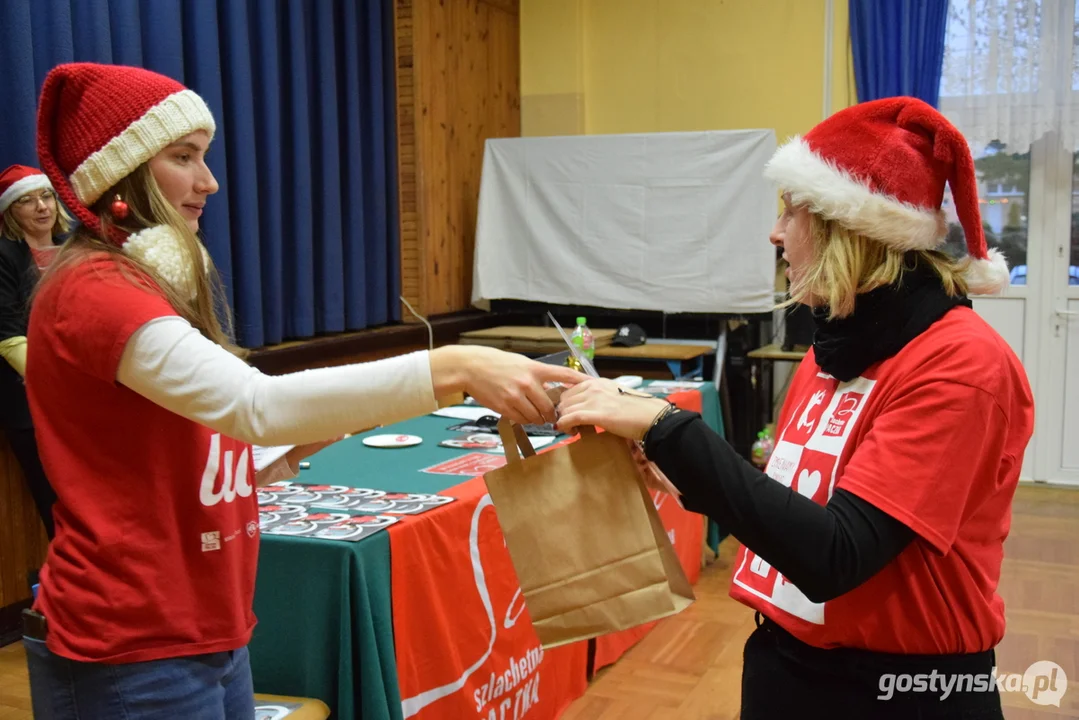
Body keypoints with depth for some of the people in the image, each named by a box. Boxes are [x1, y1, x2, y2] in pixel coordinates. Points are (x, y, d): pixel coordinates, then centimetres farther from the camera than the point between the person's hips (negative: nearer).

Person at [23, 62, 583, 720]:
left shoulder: (164, 282, 12)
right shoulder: (94, 290, -17)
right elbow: (253, 402, -32)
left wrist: (300, 445, -1)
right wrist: (451, 370, -37)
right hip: (130, 655, -8)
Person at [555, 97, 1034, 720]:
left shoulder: (961, 364, -20)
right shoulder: (836, 346, 3)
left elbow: (832, 558, -28)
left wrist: (664, 428, -29)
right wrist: (681, 471, -3)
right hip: (786, 659, 7)